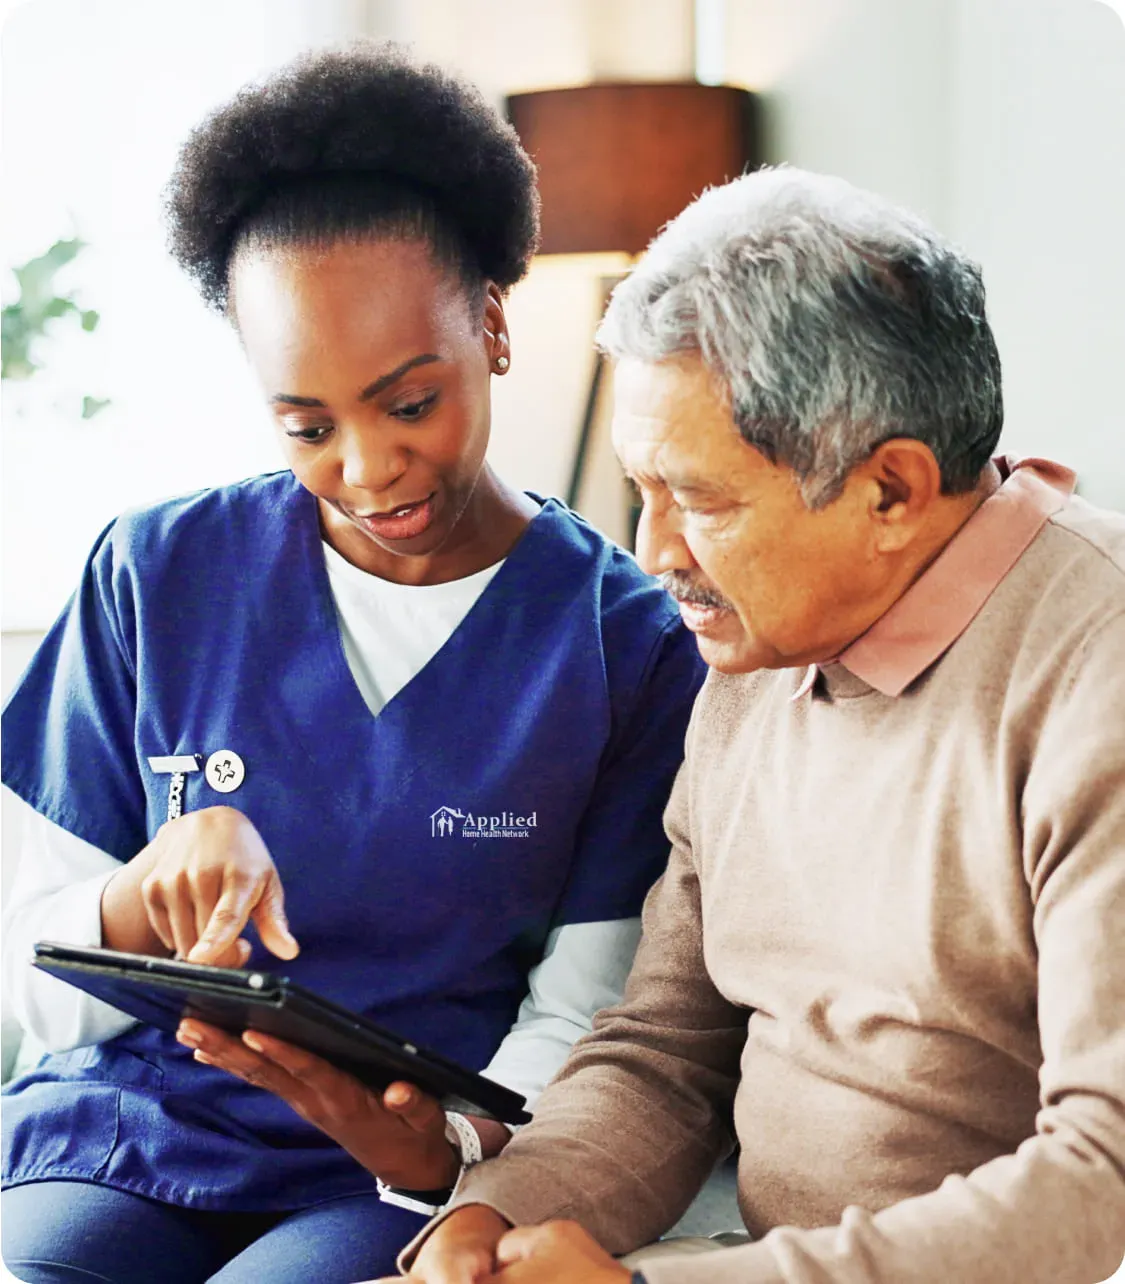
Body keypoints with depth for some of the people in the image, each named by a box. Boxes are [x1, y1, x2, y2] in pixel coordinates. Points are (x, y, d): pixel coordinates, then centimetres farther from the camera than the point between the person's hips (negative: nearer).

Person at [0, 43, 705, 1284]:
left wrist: (443, 1143, -22)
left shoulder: (632, 646, -2)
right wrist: (162, 881, -18)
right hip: (130, 1125, 2)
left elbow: (579, 1019, -1)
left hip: (407, 1182, -2)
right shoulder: (158, 574, 3)